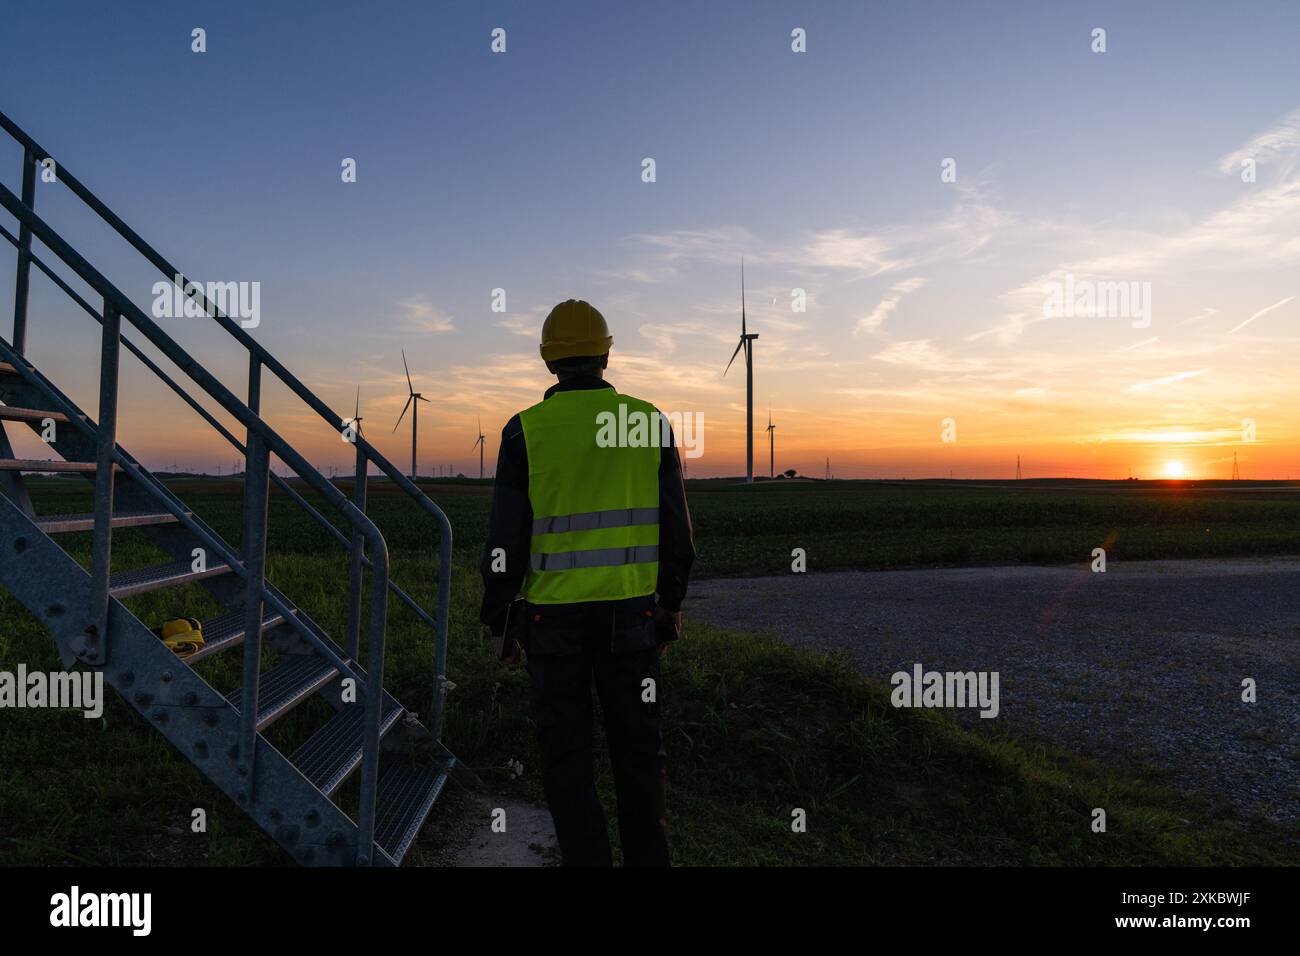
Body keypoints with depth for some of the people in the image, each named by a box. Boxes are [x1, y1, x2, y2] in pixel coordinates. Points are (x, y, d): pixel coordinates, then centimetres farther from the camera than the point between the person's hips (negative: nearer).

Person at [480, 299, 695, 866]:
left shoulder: (527, 430, -6)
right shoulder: (649, 421, 0)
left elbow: (506, 539, -7)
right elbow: (675, 528, 2)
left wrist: (499, 621, 3)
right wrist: (671, 602, 13)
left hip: (554, 613, -2)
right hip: (631, 610, 2)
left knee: (566, 751, 11)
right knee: (637, 745, 15)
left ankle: (588, 858, 17)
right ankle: (647, 857, 23)